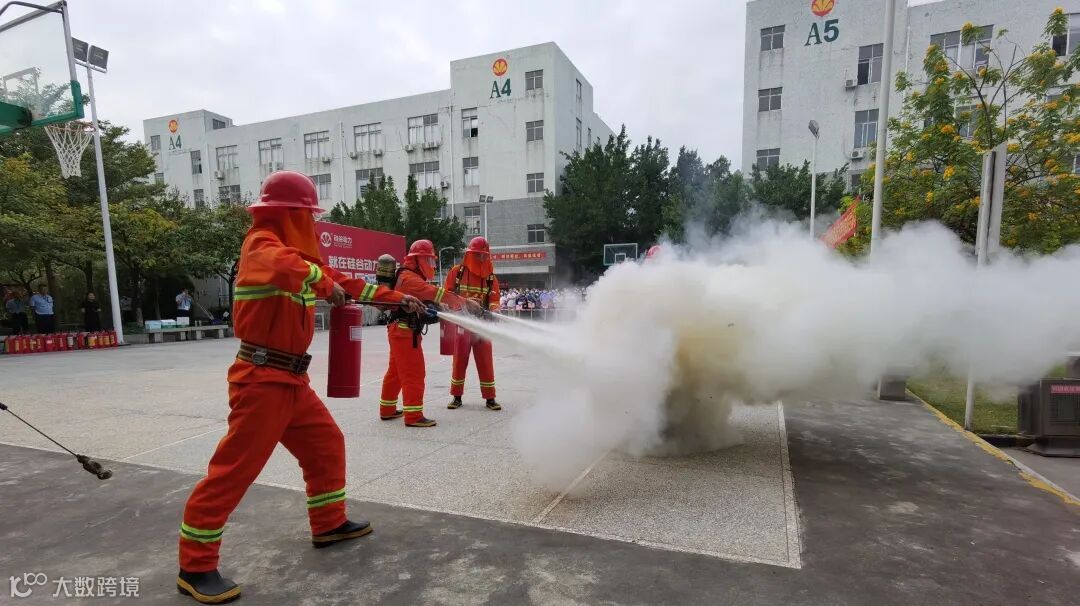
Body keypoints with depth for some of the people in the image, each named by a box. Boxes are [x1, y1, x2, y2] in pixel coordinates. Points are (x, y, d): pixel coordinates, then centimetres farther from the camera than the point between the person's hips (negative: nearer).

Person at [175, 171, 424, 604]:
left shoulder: (295, 251, 16)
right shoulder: (262, 244, -12)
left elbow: (342, 282, 20)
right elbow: (285, 267, -38)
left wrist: (398, 299, 20)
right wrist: (324, 283, -26)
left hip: (290, 379, 9)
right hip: (262, 379, -9)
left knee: (326, 445, 16)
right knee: (234, 468, -3)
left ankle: (329, 524, 31)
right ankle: (195, 567, 12)